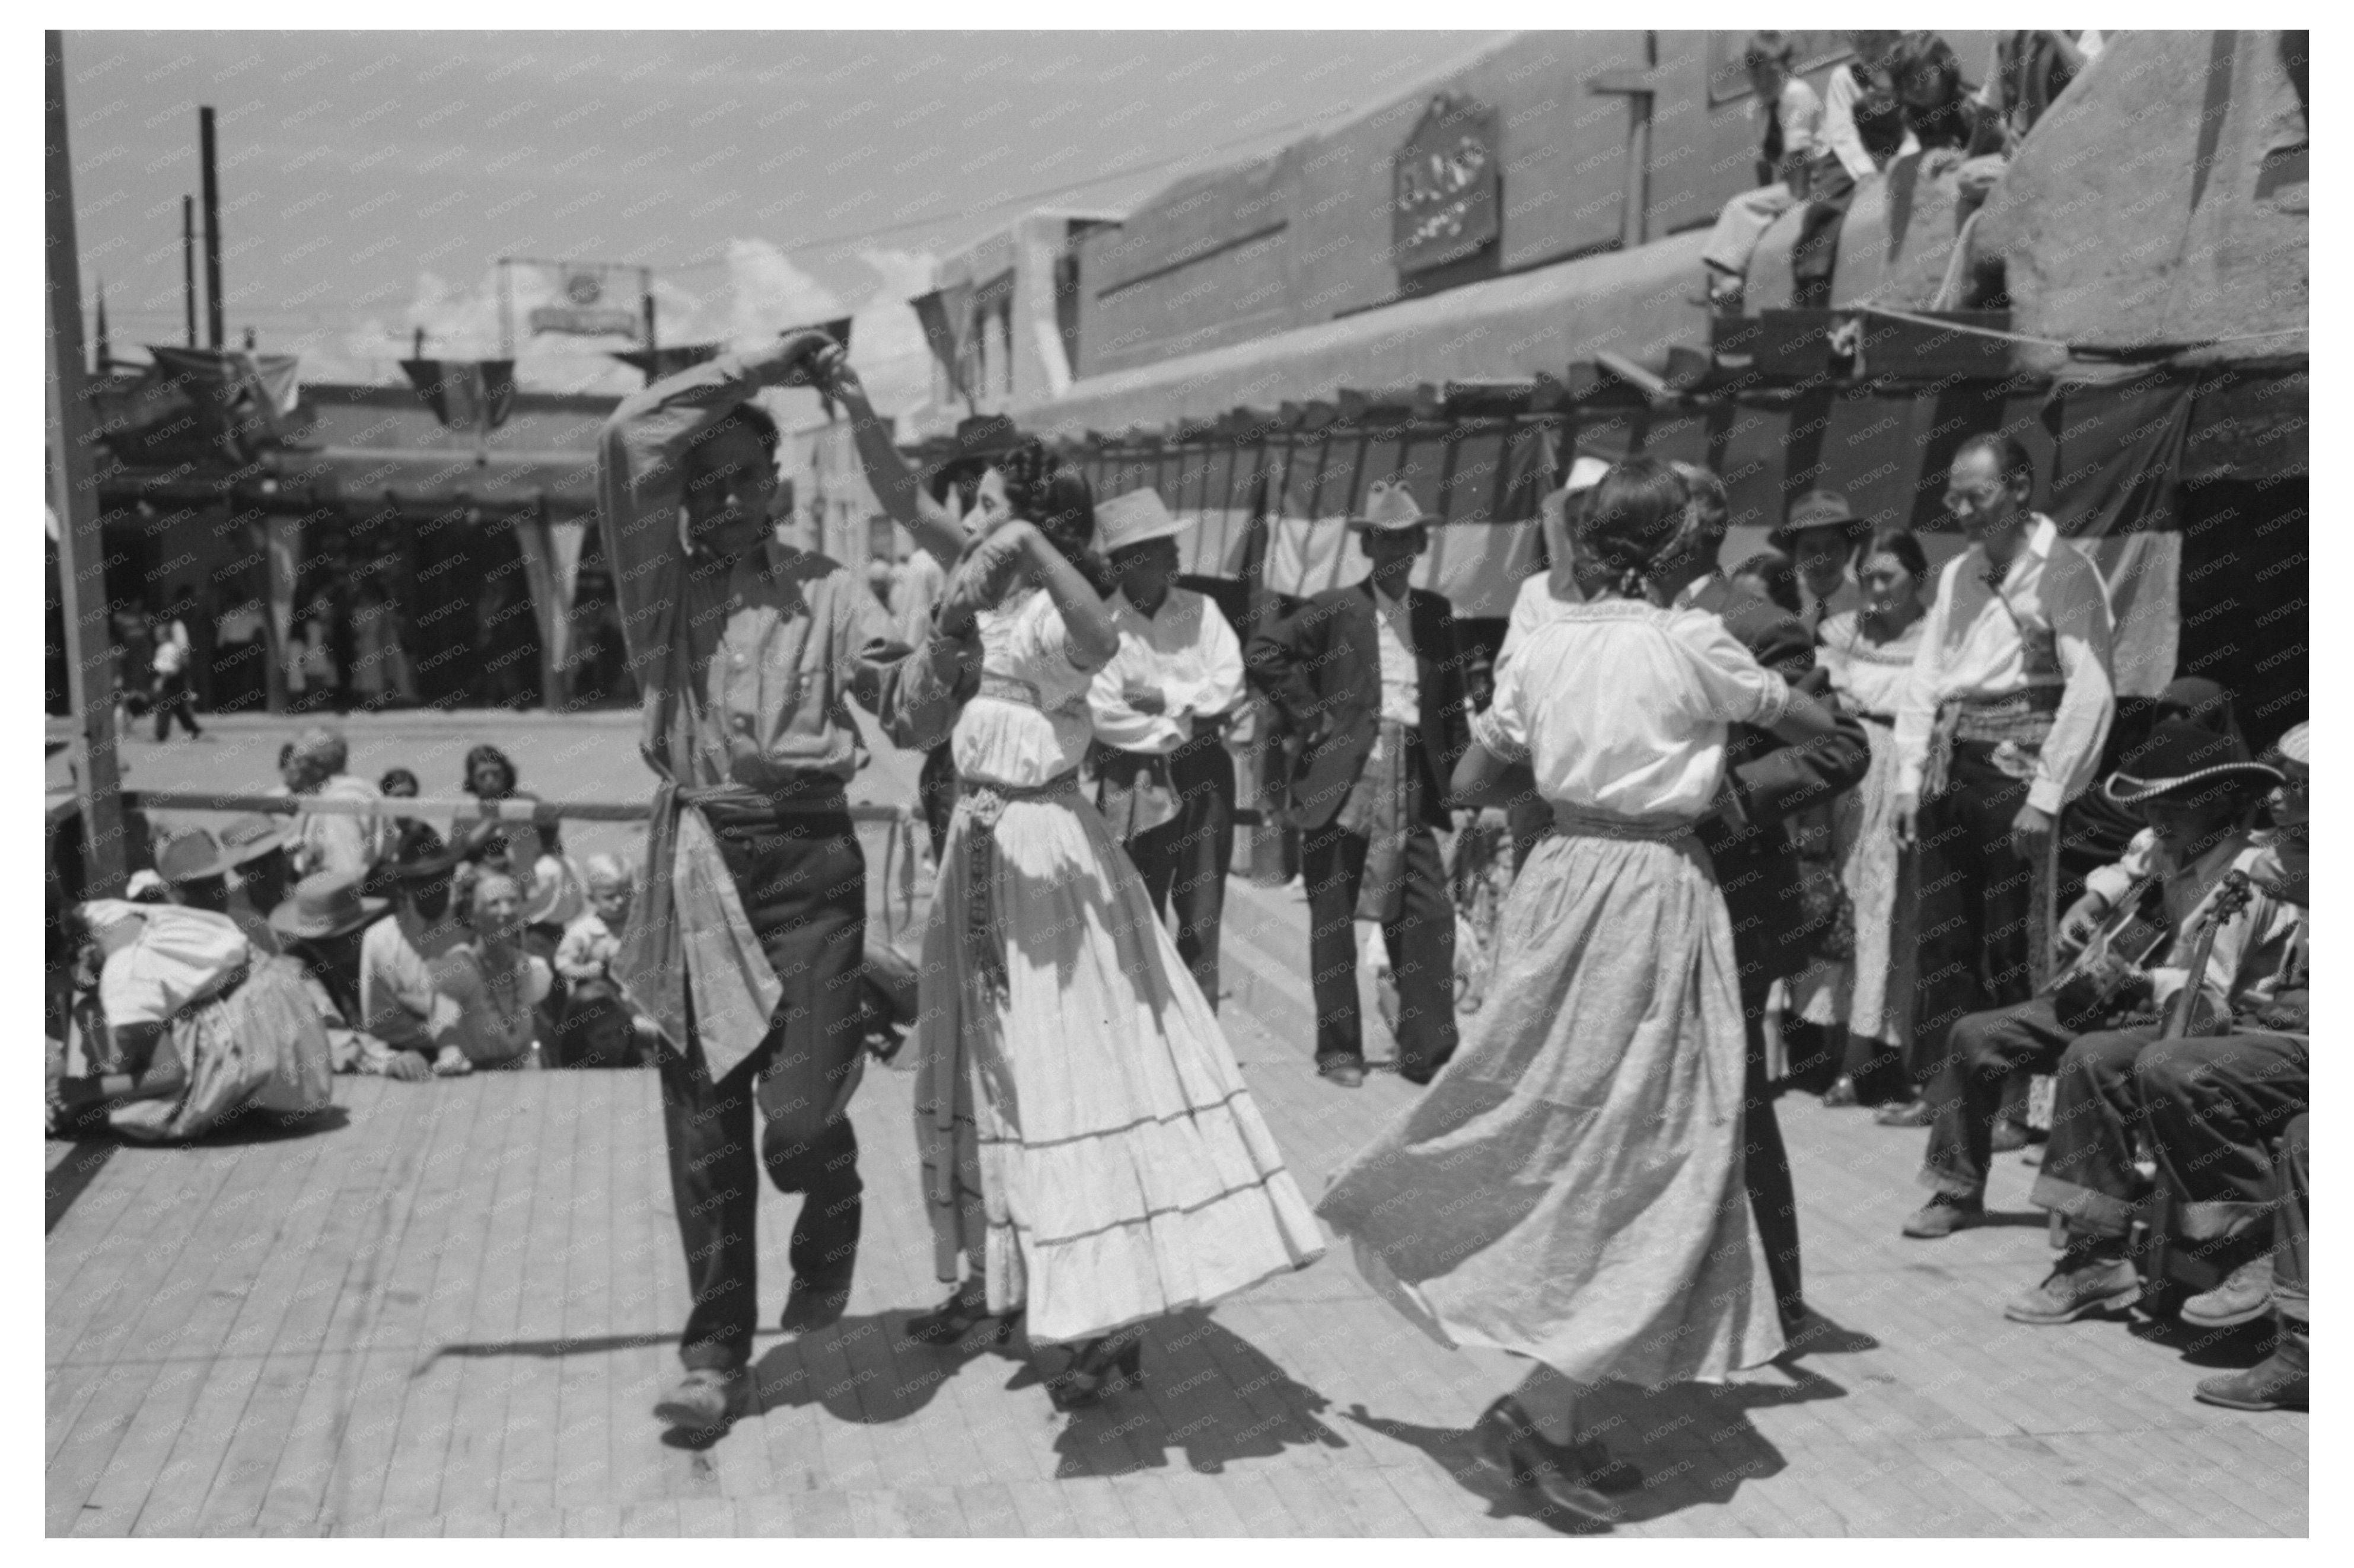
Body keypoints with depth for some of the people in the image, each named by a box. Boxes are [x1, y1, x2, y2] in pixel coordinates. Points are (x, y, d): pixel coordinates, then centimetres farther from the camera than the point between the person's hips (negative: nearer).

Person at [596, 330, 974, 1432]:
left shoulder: (824, 589, 9)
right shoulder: (659, 582, 7)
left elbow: (908, 717, 2)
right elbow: (632, 437, -8)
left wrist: (947, 655, -18)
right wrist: (752, 371, -3)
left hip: (807, 857, -1)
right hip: (697, 857, 1)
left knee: (801, 1112, -9)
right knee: (703, 1130, 6)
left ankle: (829, 1219, 27)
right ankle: (716, 1352, 21)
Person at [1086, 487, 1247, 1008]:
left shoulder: (1201, 612, 6)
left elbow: (1229, 687, -2)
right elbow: (1105, 716, -13)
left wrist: (1167, 699, -11)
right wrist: (1186, 724, -8)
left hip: (1204, 777, 3)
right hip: (1134, 784, -3)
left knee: (1202, 916, 6)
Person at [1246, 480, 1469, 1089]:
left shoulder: (1435, 612, 11)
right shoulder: (1337, 609, -3)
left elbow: (1451, 697, 18)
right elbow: (1266, 651, -6)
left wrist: (1449, 764, 8)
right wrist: (1313, 719, -8)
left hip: (1413, 785, 4)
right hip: (1343, 782, -3)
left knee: (1430, 915, -2)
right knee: (1333, 920, 5)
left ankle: (1428, 1050, 7)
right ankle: (1339, 1050, 16)